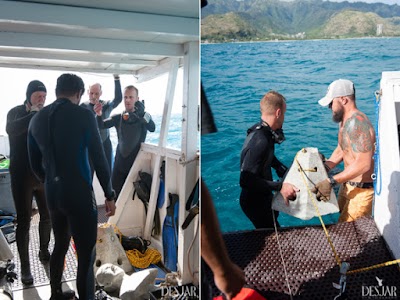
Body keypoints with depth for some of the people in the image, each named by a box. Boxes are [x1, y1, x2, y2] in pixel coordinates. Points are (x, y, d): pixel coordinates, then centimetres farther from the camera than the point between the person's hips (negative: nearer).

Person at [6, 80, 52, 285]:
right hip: (22, 176, -3)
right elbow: (11, 129, -27)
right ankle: (25, 267, 13)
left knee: (47, 216, 13)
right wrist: (33, 113, -23)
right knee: (24, 221, 1)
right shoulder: (16, 112, -4)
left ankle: (44, 252, 35)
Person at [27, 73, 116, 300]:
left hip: (52, 194, 7)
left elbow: (35, 164, 14)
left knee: (60, 245, 24)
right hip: (79, 194, -7)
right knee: (86, 255, 3)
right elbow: (99, 159, -11)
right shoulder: (83, 115, -10)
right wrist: (110, 195, -2)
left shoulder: (37, 119, 7)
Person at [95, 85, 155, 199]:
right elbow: (102, 125, -8)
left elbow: (152, 128, -23)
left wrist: (142, 114, -41)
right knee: (115, 193, 6)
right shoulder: (118, 118, 7)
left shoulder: (143, 116, -2)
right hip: (120, 162, 3)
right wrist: (99, 116, -30)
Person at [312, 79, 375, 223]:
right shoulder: (345, 121, 7)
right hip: (348, 184, 10)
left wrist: (331, 181, -35)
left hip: (363, 189, -10)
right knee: (342, 218, 21)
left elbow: (363, 164, -34)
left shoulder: (357, 123, -26)